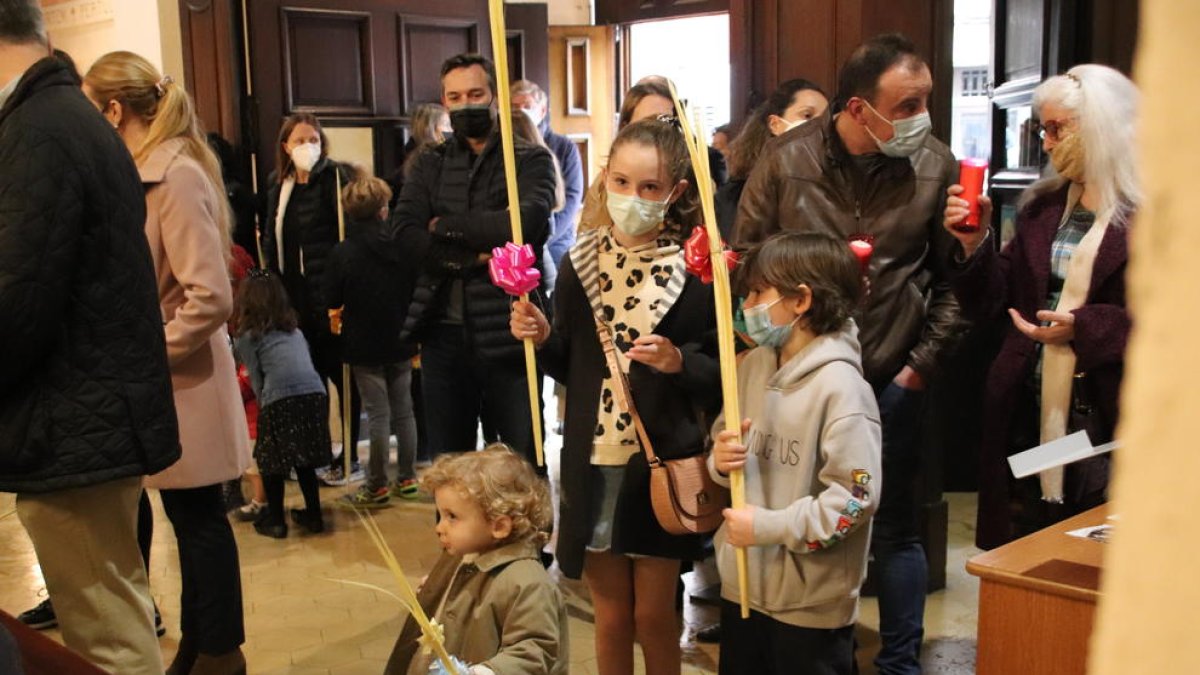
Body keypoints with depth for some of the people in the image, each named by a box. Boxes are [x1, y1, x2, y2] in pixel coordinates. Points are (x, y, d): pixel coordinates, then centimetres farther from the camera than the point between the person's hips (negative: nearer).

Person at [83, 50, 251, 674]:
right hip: (163, 384, 9)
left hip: (183, 384, -9)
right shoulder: (147, 173, 10)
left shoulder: (177, 176, -18)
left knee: (199, 518, 5)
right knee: (187, 517, 16)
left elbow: (211, 298, -24)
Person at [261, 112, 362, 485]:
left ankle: (349, 458, 12)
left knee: (341, 376, 2)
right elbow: (272, 244, 16)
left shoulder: (336, 178, -7)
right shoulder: (279, 188, 13)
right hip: (297, 300, 6)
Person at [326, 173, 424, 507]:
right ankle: (407, 479, 20)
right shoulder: (410, 244, -7)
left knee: (378, 415, 2)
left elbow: (332, 301, -6)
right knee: (403, 410, 13)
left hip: (364, 346, -3)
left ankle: (377, 486, 10)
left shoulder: (343, 253, -14)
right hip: (401, 342, 3)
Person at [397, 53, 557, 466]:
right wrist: (475, 257, -15)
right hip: (443, 334, 4)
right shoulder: (429, 166, 12)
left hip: (509, 333, -3)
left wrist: (446, 226, -8)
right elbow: (403, 233, -3)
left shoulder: (531, 160, 2)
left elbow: (525, 222, -18)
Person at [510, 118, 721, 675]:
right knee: (610, 617, 14)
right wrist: (542, 338, -9)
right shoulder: (580, 264, 2)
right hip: (592, 465, 3)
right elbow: (572, 369, 10)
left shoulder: (697, 270, -9)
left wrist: (678, 362, -24)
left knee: (653, 615, 9)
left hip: (662, 465, -3)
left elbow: (724, 377, -6)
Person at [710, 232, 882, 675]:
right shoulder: (752, 366, 4)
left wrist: (769, 527, -20)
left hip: (811, 601, -7)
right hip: (742, 582, 7)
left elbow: (856, 496, -22)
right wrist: (721, 460, -8)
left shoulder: (840, 387, -19)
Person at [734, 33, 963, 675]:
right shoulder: (786, 159, -7)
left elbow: (953, 278, 2)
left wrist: (924, 362, -2)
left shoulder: (936, 165, -5)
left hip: (892, 376, 0)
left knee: (894, 527, 10)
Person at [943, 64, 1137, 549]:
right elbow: (990, 306, 10)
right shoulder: (1041, 209, 11)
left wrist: (1083, 326, -21)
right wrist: (974, 245, -6)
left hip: (1107, 424, -5)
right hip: (1030, 420, 6)